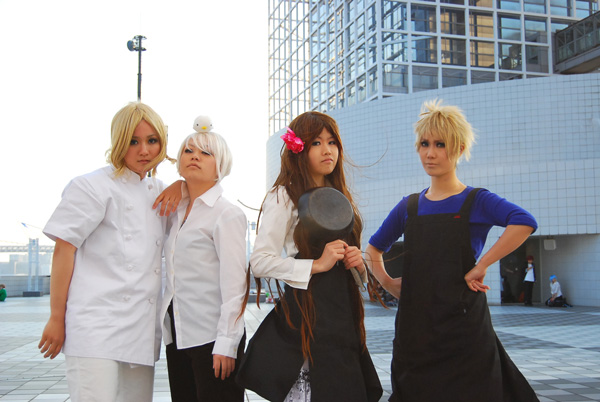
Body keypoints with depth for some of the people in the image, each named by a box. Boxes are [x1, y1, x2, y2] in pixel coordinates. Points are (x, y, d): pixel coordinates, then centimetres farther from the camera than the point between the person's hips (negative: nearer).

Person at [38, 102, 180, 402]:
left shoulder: (158, 191, 14)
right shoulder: (92, 187, -5)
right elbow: (63, 251, -7)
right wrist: (56, 319, -8)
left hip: (142, 328, 7)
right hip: (97, 327, -7)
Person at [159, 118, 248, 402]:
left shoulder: (227, 215, -7)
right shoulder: (176, 211, 14)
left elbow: (233, 285, -13)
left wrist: (225, 344, -16)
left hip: (212, 336, -7)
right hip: (177, 335, 7)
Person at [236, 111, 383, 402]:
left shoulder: (340, 197, 18)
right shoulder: (284, 196, -4)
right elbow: (259, 261, -13)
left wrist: (357, 263, 5)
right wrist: (316, 265, -17)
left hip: (343, 311, 7)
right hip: (306, 310, -7)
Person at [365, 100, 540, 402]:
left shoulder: (476, 201, -3)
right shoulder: (408, 207, 9)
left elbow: (524, 222, -22)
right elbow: (374, 248, 22)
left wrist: (482, 265, -23)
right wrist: (388, 283, 6)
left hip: (464, 325, -4)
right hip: (414, 327, 4)